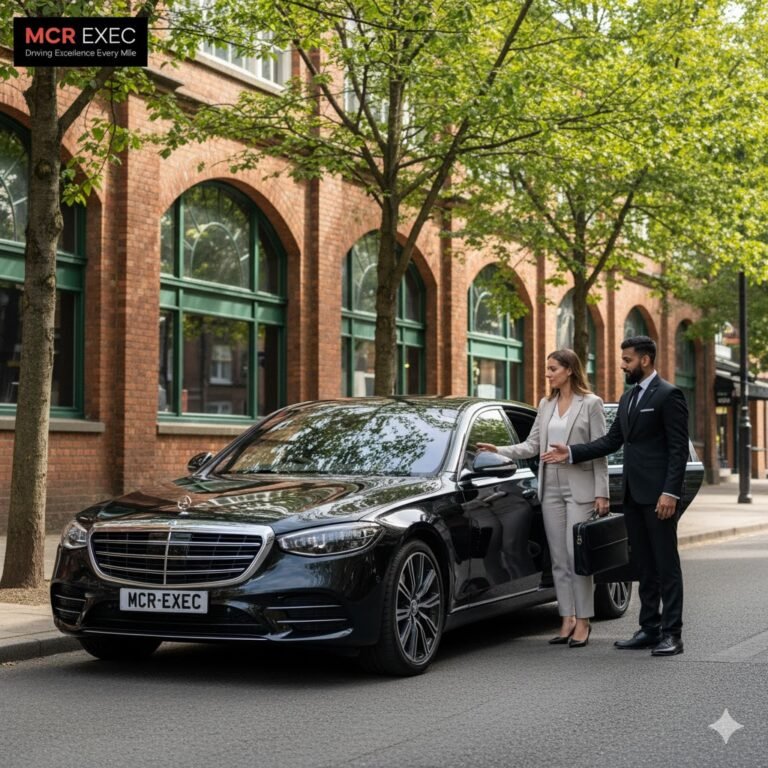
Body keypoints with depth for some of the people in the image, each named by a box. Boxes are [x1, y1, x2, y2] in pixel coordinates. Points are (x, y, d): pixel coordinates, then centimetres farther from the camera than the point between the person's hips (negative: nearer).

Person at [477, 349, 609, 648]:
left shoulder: (591, 403, -2)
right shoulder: (545, 405, 14)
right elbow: (532, 445, 10)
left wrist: (601, 492, -9)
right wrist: (499, 451, -4)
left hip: (579, 488, -5)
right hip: (551, 488, 5)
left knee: (577, 556, -7)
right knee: (559, 559, 6)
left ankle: (583, 621, 0)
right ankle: (567, 620, 12)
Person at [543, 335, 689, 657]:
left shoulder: (668, 395, -9)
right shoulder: (627, 398, 16)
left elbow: (679, 448, -13)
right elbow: (612, 440, 15)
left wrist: (670, 492, -20)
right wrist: (571, 453, 5)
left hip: (658, 494, -8)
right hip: (633, 494, 8)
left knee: (666, 564, -3)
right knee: (644, 566, 12)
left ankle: (672, 634, 0)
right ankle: (649, 629, 18)